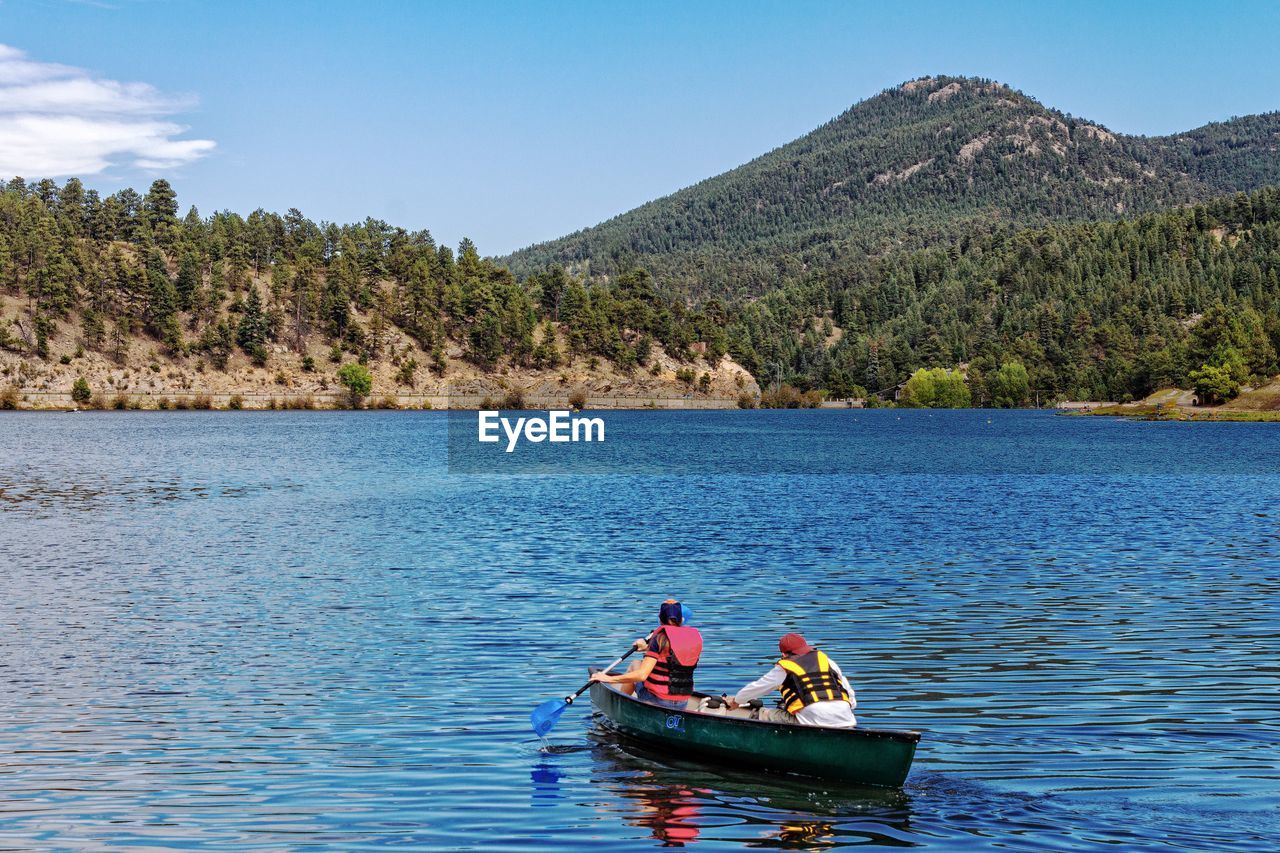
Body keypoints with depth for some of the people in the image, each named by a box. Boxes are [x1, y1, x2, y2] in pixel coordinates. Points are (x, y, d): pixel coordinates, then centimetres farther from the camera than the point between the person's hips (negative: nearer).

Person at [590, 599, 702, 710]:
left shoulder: (660, 638, -14)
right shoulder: (696, 638, 2)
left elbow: (641, 675, -22)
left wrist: (609, 679, -14)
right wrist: (648, 648, 30)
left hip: (657, 700, -5)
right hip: (682, 704, 5)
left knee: (635, 665, 23)